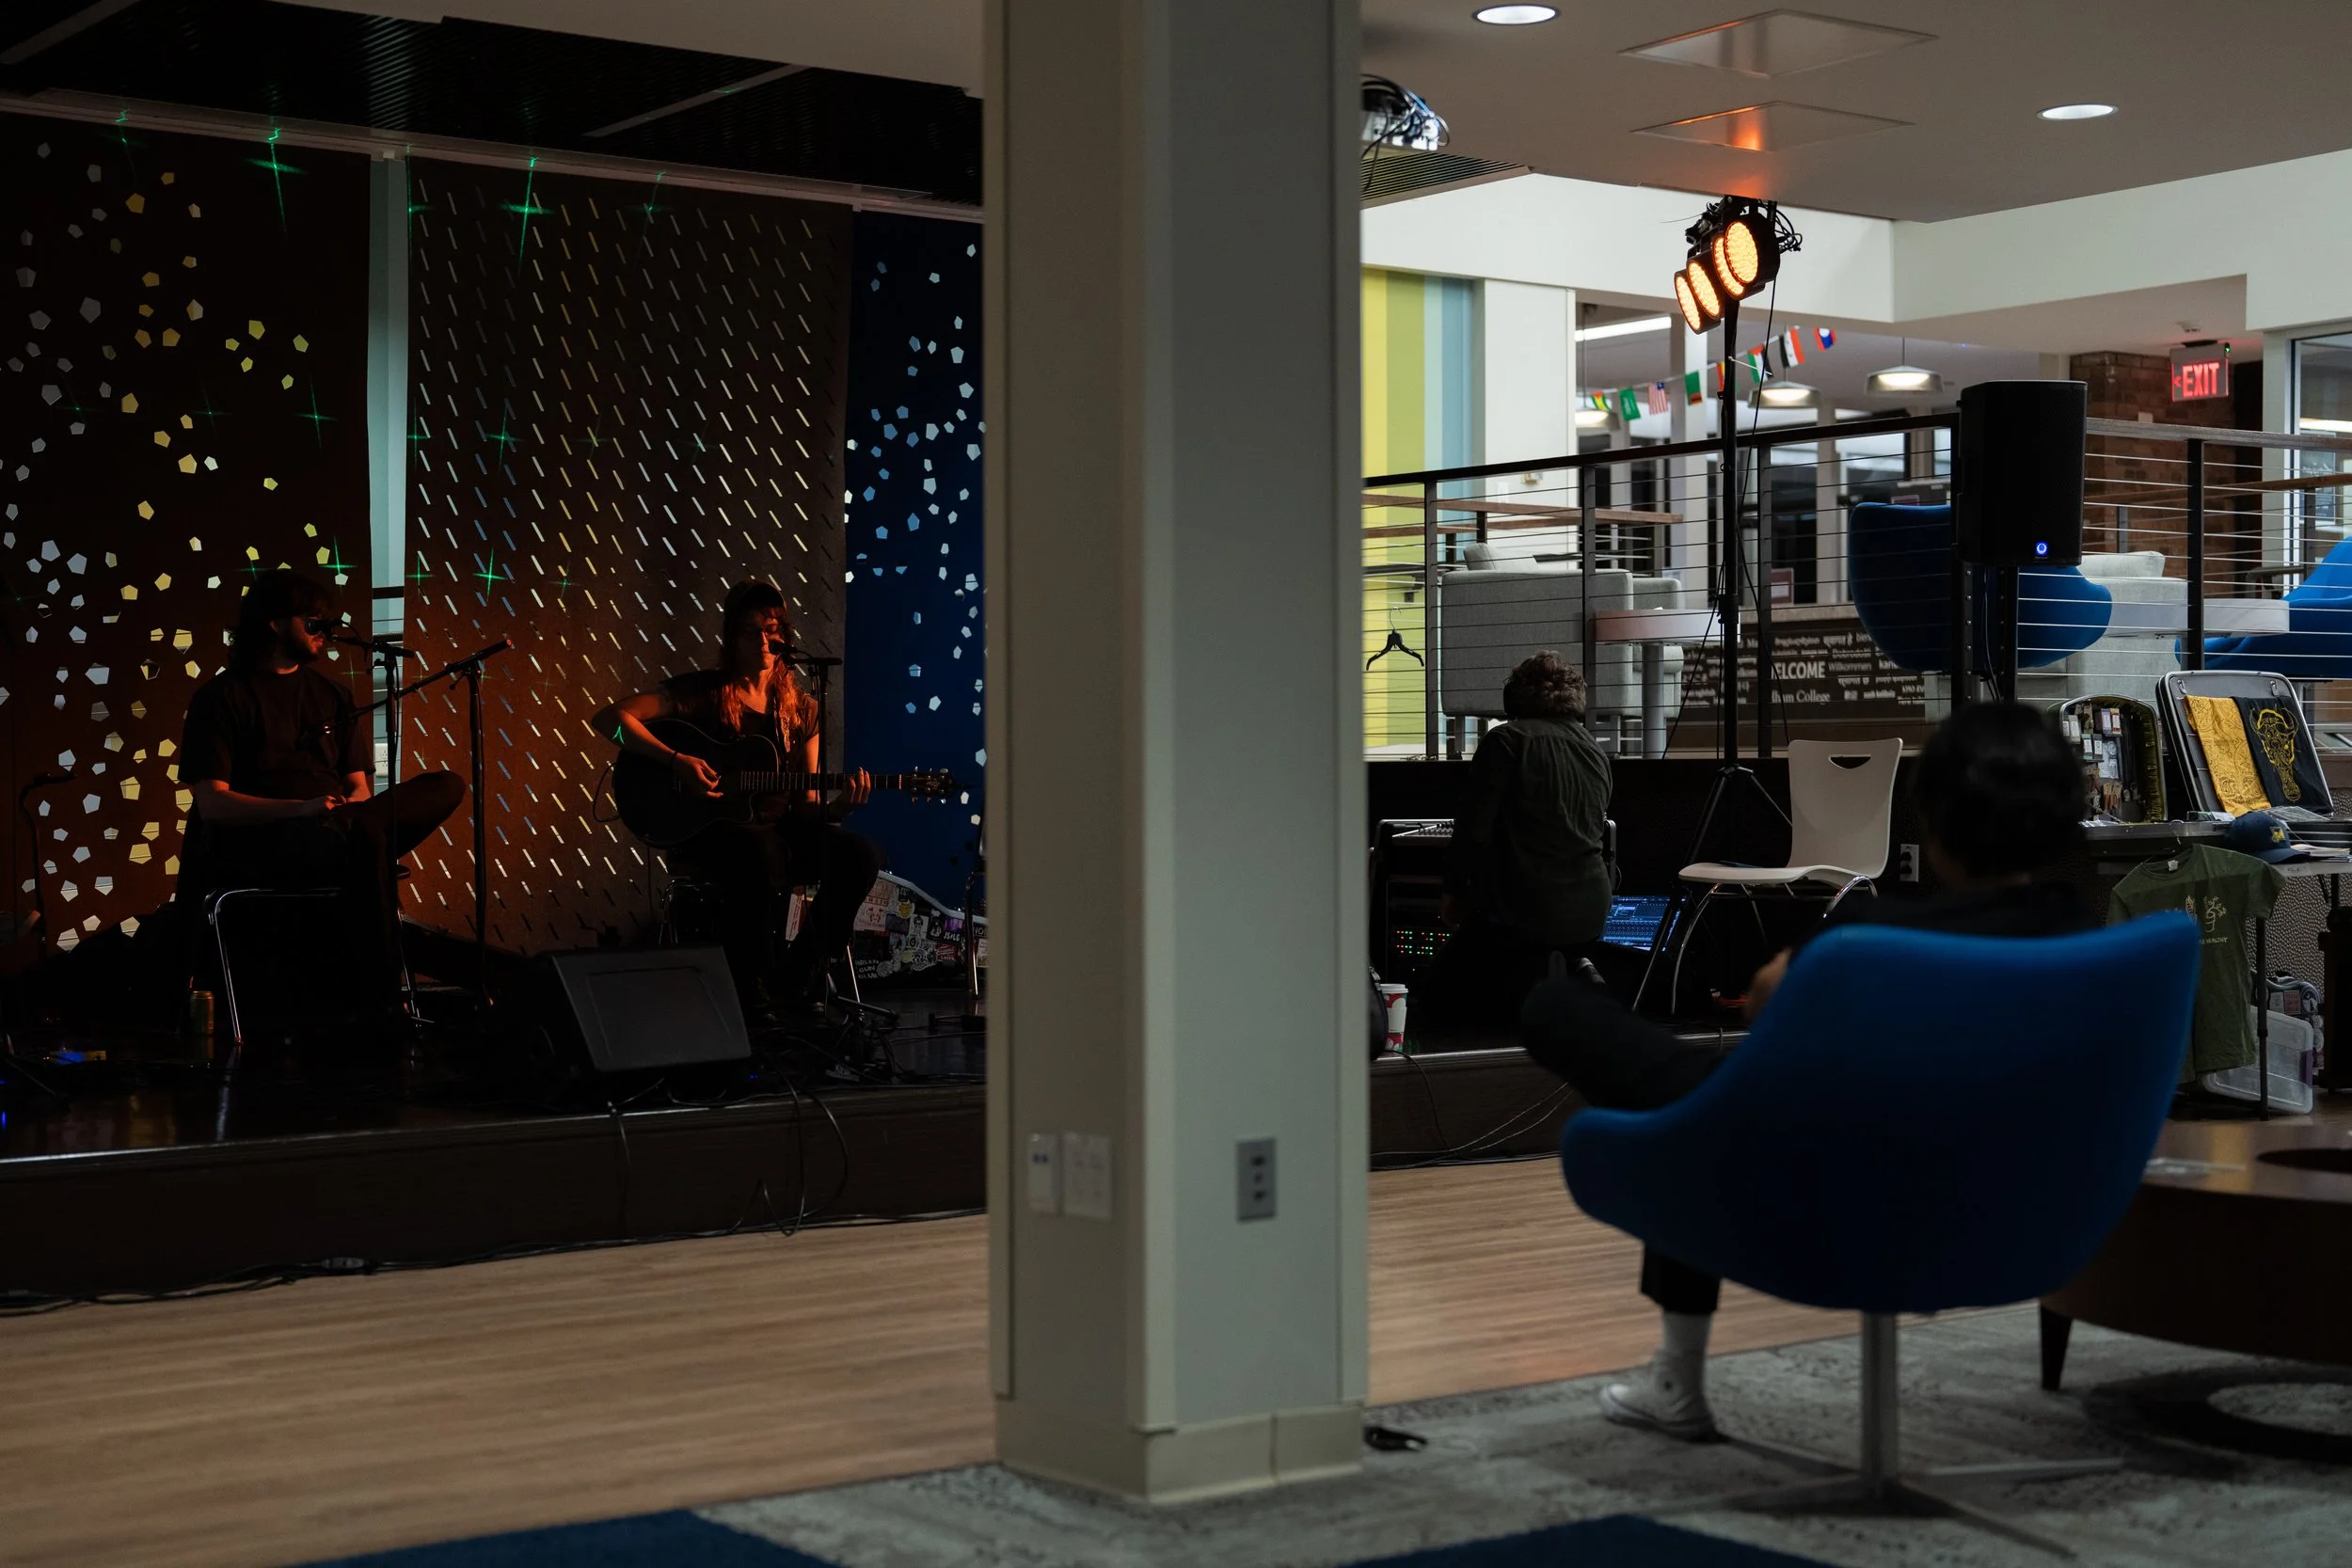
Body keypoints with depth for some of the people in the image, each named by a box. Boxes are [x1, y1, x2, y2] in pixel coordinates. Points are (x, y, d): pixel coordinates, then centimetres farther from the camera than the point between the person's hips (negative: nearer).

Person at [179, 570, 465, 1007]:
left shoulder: (333, 697, 21)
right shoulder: (222, 697, 3)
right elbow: (211, 803, -7)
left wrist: (347, 811, -10)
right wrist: (301, 809, -22)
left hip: (333, 837, 6)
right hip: (261, 843, -6)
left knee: (447, 787, -17)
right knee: (366, 835, -39)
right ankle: (382, 1000, -35)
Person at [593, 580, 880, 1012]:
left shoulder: (800, 708, 9)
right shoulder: (706, 691, -4)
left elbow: (806, 806, 9)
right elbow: (610, 718, -11)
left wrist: (838, 807, -14)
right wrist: (676, 760, -20)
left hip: (773, 826, 5)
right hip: (703, 829, -5)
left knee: (859, 856, -21)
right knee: (761, 851, -40)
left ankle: (798, 979, -5)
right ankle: (748, 988, -22)